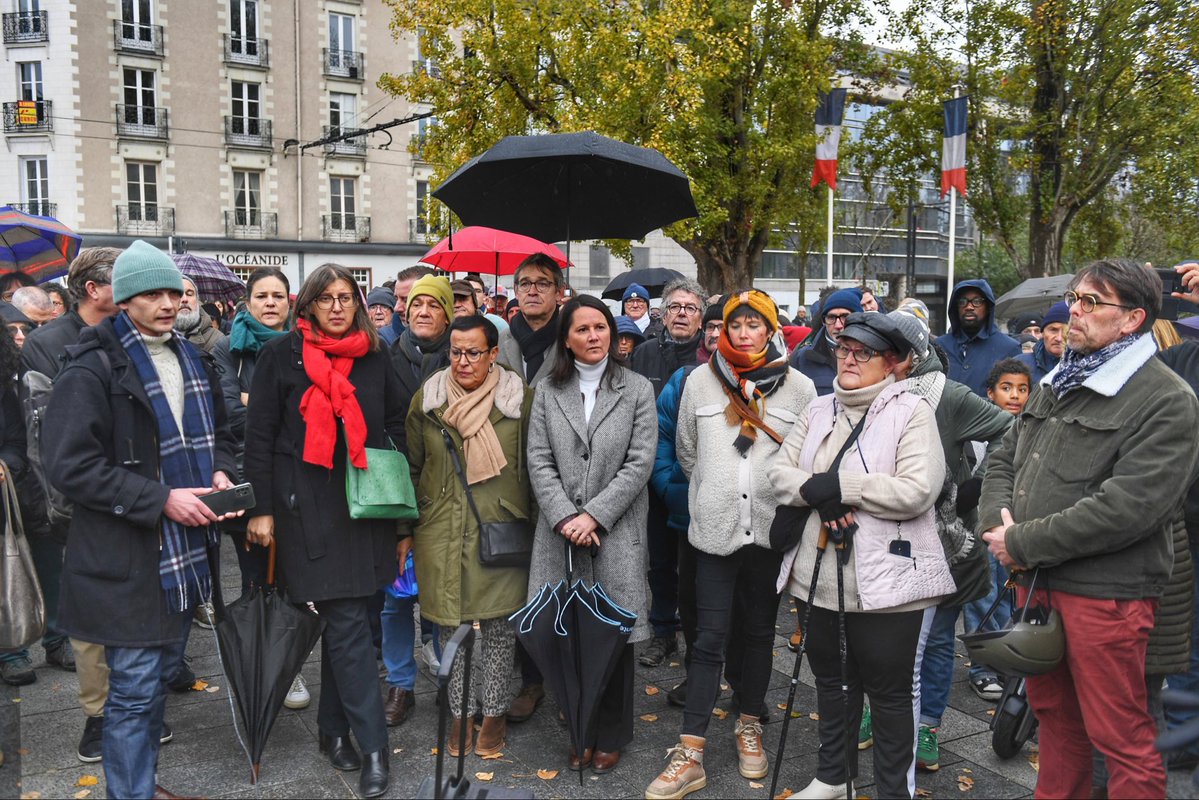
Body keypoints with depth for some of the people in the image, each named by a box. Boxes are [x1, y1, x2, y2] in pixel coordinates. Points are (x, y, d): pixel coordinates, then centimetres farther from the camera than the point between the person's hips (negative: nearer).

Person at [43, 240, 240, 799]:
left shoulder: (190, 360, 11)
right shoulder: (92, 370, -12)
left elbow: (218, 433, 22)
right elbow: (71, 467, -17)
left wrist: (220, 472, 0)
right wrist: (160, 500, -21)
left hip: (184, 553, 7)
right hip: (126, 563, -7)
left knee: (160, 675, 19)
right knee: (134, 692, 1)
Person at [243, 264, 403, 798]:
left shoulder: (374, 358, 10)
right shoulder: (281, 356, 0)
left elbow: (396, 424, 16)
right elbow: (260, 435, -2)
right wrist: (263, 508, -6)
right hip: (309, 507, -3)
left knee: (342, 620, 11)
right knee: (347, 623, -5)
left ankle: (334, 729, 27)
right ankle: (372, 745, 2)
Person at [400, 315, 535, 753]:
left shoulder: (520, 399, -1)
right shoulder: (428, 398, 4)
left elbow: (535, 466, 5)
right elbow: (412, 468, 10)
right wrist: (405, 531, 9)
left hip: (502, 530, -1)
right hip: (442, 531, 2)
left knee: (500, 620, 5)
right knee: (451, 622, 7)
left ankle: (495, 711, 23)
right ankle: (461, 711, 23)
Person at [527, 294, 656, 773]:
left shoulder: (637, 390, 3)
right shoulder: (549, 392, 8)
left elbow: (640, 463, -4)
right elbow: (539, 461, 2)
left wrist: (594, 515, -11)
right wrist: (565, 517, -11)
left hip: (617, 532, -1)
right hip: (562, 533, 2)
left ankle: (611, 736, 21)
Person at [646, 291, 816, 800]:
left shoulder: (798, 386, -1)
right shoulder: (700, 381, 1)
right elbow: (686, 450, 12)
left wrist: (778, 492, 4)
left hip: (770, 528, 1)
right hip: (715, 527, 0)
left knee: (758, 632, 14)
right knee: (709, 637, 0)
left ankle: (749, 727, 33)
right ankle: (690, 754, 6)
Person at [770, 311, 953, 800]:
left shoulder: (911, 412, -8)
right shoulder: (820, 411, 11)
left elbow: (917, 490, -20)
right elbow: (781, 473, 4)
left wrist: (836, 485, -18)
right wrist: (820, 494, -16)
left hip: (888, 580, -6)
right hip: (820, 574, 6)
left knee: (890, 690, 7)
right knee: (830, 677, 21)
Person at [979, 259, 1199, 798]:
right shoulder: (1056, 384, 14)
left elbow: (1126, 506, -21)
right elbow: (1004, 460, 17)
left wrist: (1025, 543, -16)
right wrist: (998, 522, -4)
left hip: (1105, 592, -7)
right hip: (1034, 578, 7)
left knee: (1121, 739, 4)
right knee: (1053, 712, 21)